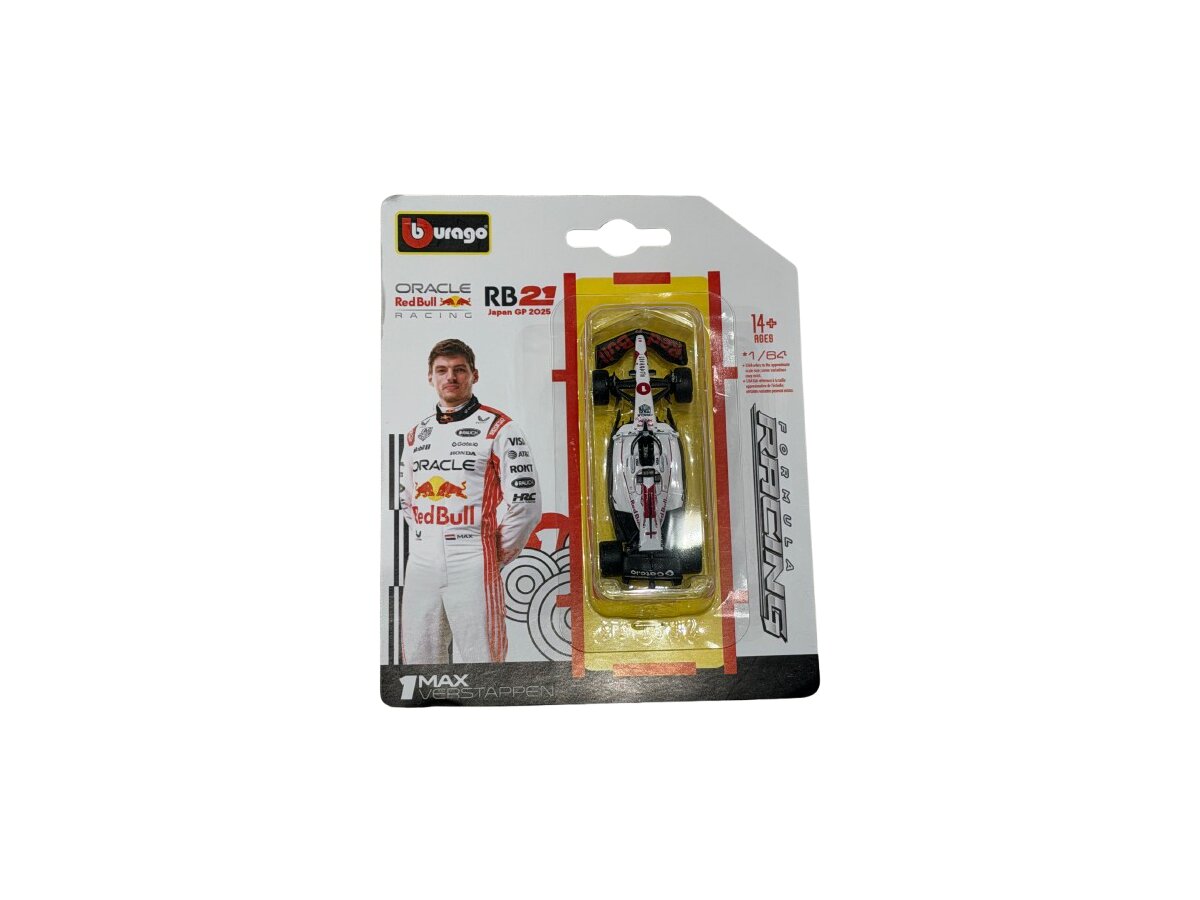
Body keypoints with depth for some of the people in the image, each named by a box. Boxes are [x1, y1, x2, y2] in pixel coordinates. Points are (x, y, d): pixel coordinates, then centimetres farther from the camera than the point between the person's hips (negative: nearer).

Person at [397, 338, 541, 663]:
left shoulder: (497, 428, -3)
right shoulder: (416, 435, 16)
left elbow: (525, 503, -7)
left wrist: (495, 555, -2)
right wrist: (428, 542, 15)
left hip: (472, 568, -6)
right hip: (420, 567, 6)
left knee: (480, 661, -3)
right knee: (417, 659, 10)